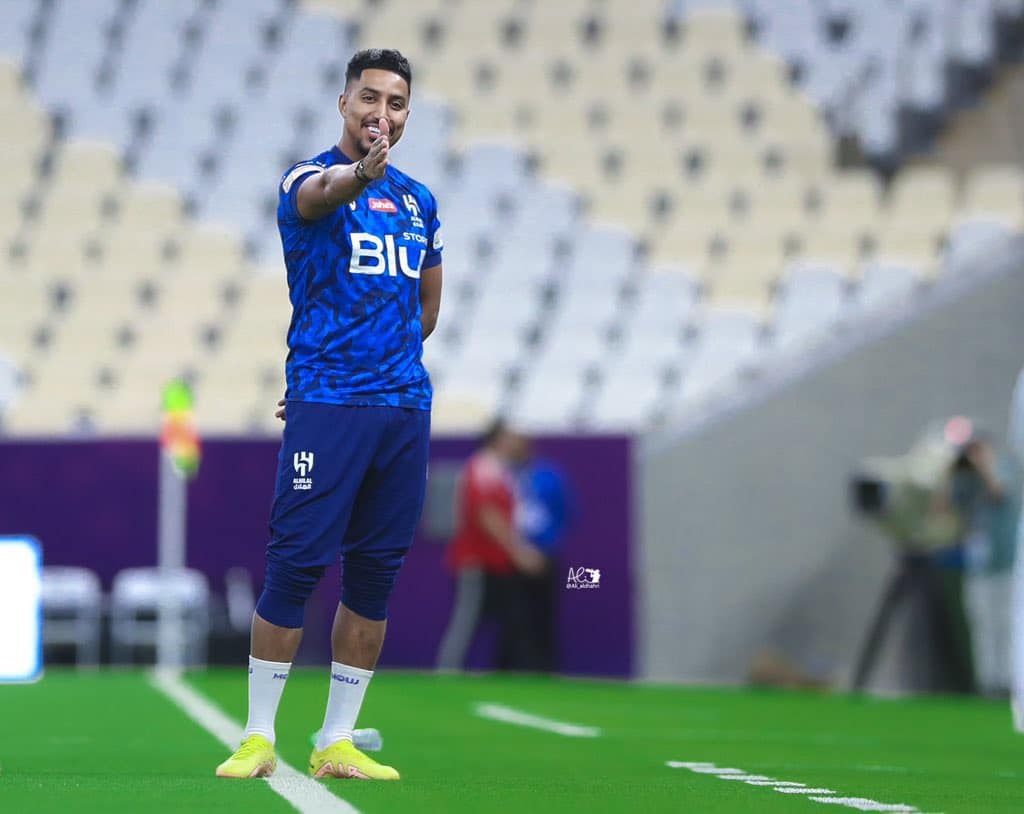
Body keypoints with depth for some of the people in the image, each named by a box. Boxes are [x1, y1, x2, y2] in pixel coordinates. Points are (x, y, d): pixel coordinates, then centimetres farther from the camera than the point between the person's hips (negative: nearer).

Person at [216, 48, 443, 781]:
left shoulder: (420, 200, 15)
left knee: (374, 574, 6)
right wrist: (361, 172, -52)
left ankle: (338, 743, 14)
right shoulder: (310, 178, -3)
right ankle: (258, 739, 4)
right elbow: (318, 196, -29)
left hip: (405, 407, 5)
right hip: (325, 405, -5)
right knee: (297, 564, -6)